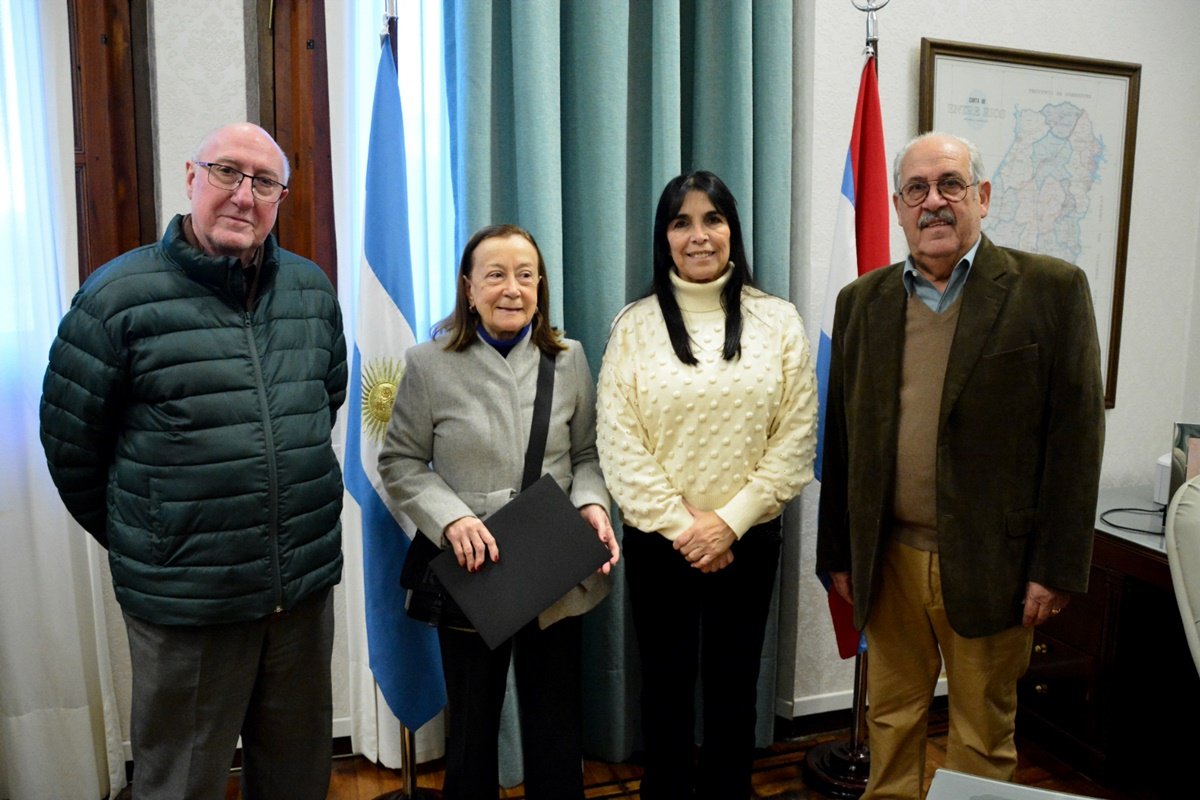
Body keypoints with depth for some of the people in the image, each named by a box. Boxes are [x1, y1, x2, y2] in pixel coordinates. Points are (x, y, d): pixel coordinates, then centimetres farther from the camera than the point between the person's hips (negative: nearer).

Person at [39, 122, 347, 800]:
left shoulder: (314, 290, 3)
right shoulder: (119, 295, -10)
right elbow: (70, 443, -1)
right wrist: (134, 540, 7)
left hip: (308, 584, 4)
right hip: (186, 603, -3)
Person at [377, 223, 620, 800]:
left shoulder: (568, 360, 2)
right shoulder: (430, 364, -5)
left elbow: (587, 455, 7)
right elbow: (401, 463, -3)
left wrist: (592, 504, -13)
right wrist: (451, 519, -18)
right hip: (472, 577, -1)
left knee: (557, 728, 15)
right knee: (472, 727, 18)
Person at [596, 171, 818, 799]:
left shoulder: (778, 321, 0)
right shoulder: (634, 325, -2)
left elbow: (796, 438, -3)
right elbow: (619, 444, -6)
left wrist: (729, 521, -11)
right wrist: (680, 526, -12)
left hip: (748, 539, 1)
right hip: (658, 540, 0)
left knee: (734, 689, 15)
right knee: (666, 688, 14)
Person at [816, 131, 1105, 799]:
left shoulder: (1052, 290, -3)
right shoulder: (862, 301, 6)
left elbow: (1076, 436, -6)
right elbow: (842, 437, 8)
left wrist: (1056, 568, -9)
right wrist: (839, 552, 8)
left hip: (988, 565, -2)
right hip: (889, 561, 3)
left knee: (984, 734, 14)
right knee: (892, 719, 17)